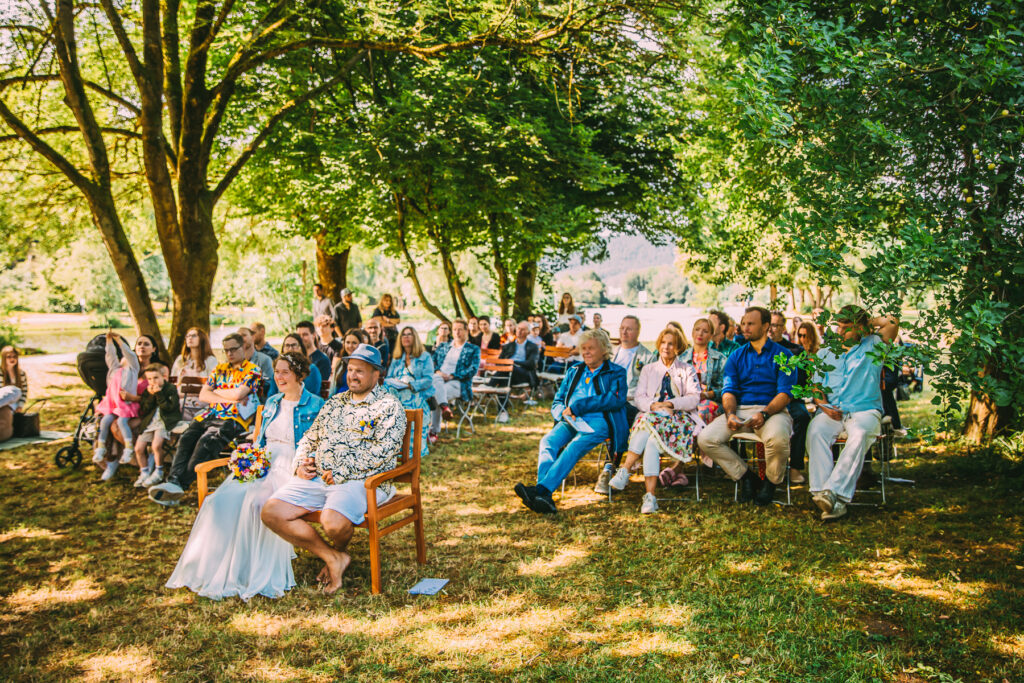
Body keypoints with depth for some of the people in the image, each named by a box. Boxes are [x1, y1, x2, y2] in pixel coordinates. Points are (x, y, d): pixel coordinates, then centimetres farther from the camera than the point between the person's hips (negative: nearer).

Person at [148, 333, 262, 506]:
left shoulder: (253, 371, 4)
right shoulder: (219, 369, 23)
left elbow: (238, 394, -13)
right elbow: (203, 395, 11)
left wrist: (216, 392, 5)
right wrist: (229, 398, -3)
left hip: (234, 419, -6)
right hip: (211, 414, 6)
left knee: (206, 442, -31)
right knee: (186, 438, -22)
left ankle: (181, 484, -35)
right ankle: (173, 481, -34)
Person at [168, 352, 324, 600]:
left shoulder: (315, 406, 0)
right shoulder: (271, 402, 20)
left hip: (291, 468, -6)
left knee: (257, 500, -34)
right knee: (222, 498, -22)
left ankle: (257, 575, -23)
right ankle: (210, 568, -16)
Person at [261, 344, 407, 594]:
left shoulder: (389, 407, -1)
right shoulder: (334, 403, 22)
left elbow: (381, 452, -13)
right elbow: (309, 439, 27)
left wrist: (340, 473, -15)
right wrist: (301, 464, 6)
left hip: (361, 481, -6)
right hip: (316, 478, 6)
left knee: (332, 522, -35)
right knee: (271, 512, -13)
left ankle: (340, 552, 6)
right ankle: (331, 558, -3)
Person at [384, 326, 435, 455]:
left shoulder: (425, 357, 14)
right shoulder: (396, 358, 29)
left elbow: (428, 379, -1)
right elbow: (389, 378, 19)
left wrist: (410, 385, -17)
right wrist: (394, 384, -7)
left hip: (417, 395, -3)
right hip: (396, 394, 3)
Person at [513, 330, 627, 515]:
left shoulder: (616, 373, 11)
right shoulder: (574, 371, 26)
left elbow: (617, 399, -9)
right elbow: (556, 403, 23)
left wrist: (577, 406, -11)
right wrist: (565, 413, -4)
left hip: (599, 422, -4)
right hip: (570, 422, 4)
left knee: (575, 446, -35)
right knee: (548, 441, -29)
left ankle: (542, 489, -50)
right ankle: (545, 498, -47)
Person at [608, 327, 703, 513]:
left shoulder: (687, 370, 18)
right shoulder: (648, 369, 24)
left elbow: (694, 398, 3)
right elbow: (639, 398, 10)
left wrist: (671, 404, -14)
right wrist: (654, 405, -12)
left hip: (679, 418, -2)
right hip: (651, 416, 2)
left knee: (651, 432, -35)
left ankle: (625, 471, -38)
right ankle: (650, 496, -40)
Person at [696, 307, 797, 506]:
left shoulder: (781, 355, 6)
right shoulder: (736, 357, 17)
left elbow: (785, 392, -4)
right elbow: (729, 391, 8)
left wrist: (764, 413, -22)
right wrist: (730, 414, -14)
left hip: (772, 410, -3)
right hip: (740, 410, 4)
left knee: (777, 437, -38)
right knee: (705, 439, -20)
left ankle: (771, 481, -5)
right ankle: (744, 475, 2)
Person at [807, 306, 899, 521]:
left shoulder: (872, 347, 13)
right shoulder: (824, 354, 22)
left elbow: (892, 323, -2)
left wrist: (868, 320, 15)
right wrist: (823, 404, -5)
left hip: (864, 410, -2)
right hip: (832, 412, 2)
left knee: (859, 435, -37)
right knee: (815, 431, -31)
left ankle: (833, 491, -40)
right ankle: (835, 501, -38)